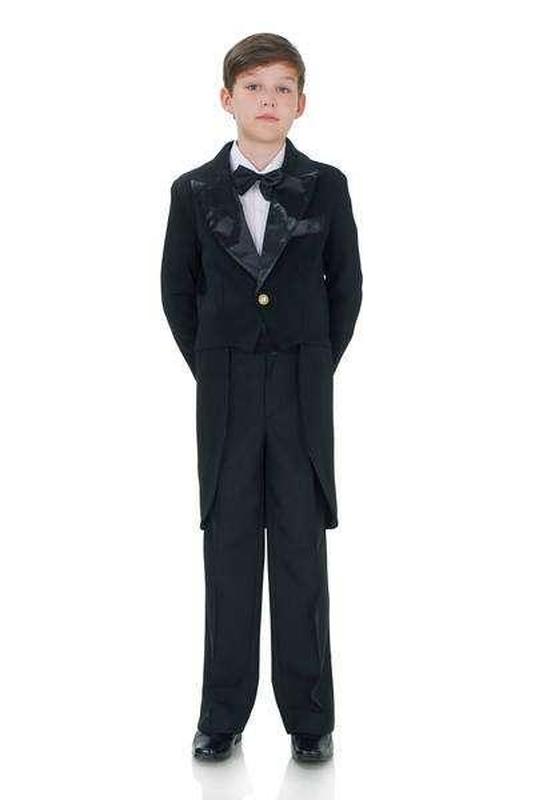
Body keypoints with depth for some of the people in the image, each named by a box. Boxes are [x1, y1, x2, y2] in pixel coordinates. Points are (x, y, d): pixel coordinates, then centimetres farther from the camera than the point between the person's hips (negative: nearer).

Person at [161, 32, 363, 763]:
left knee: (302, 550, 3)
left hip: (304, 391, -1)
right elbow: (177, 290, 9)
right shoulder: (194, 191, 1)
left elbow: (347, 285, 6)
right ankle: (224, 713, 16)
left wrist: (319, 369, 2)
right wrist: (208, 371, 4)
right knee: (229, 551, 5)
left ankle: (309, 715, 14)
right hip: (225, 392, 1)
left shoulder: (326, 186, -1)